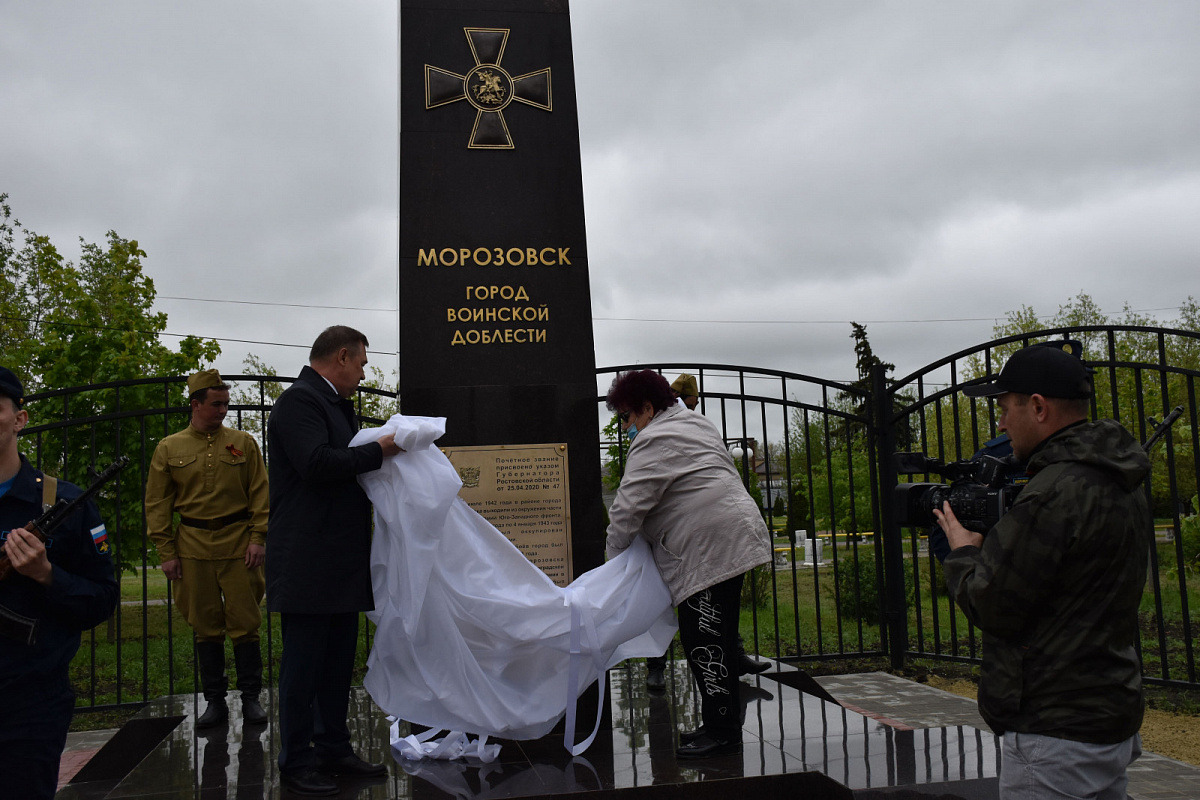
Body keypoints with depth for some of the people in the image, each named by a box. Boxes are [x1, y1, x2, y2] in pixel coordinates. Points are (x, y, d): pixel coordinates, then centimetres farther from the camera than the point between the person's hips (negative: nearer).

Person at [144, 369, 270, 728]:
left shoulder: (243, 443, 5)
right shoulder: (169, 449, 6)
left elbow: (260, 494, 3)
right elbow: (157, 505, 6)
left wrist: (258, 538, -6)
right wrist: (166, 552, 0)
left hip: (238, 544, -1)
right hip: (193, 546, 1)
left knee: (245, 624, 0)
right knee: (205, 626, 6)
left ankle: (251, 698, 12)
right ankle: (215, 701, 17)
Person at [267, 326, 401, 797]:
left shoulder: (335, 404, 18)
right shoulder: (300, 400, -13)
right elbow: (317, 463, -26)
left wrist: (384, 448, 10)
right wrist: (378, 450, -17)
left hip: (342, 564, 10)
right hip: (309, 561, -10)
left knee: (338, 664, 15)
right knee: (304, 665, 0)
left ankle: (333, 750, 26)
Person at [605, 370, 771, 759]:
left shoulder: (653, 443, -9)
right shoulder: (694, 422, 22)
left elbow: (628, 508, -12)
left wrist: (615, 552, 3)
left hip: (709, 547, -11)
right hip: (735, 536, 11)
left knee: (704, 639, -7)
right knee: (715, 636, 13)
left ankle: (722, 730, -2)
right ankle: (723, 723, 19)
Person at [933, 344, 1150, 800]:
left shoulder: (1055, 493, -23)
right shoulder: (1122, 482, 8)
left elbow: (993, 609, -19)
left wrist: (962, 552, -2)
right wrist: (991, 540, 9)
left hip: (1056, 734, -10)